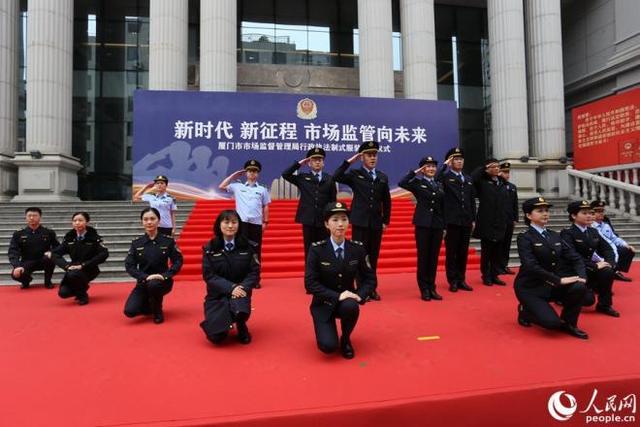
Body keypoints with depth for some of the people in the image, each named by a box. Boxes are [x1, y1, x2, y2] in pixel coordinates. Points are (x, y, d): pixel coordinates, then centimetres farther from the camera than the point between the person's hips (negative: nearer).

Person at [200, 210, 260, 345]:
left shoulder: (248, 246, -3)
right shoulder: (210, 248, -4)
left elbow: (254, 272, -4)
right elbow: (209, 275, -9)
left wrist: (243, 288, -22)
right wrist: (230, 288, -22)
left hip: (240, 292, 0)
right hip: (217, 295, 0)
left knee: (240, 309, -35)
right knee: (216, 337, -12)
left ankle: (241, 326, 4)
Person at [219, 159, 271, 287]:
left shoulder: (262, 190, 9)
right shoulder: (238, 187, 8)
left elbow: (265, 207, 10)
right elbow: (221, 186, 3)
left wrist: (265, 222, 3)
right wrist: (234, 175, 6)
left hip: (256, 223, 1)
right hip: (242, 223, -1)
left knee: (256, 251, 5)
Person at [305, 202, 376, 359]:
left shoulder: (358, 248, -6)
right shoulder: (317, 249, -14)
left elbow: (370, 278, 1)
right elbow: (310, 283, -17)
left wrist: (359, 296, -18)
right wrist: (337, 296, -26)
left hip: (347, 300, 2)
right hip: (324, 303, -2)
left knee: (350, 307, -35)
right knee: (328, 346, -21)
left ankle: (346, 340, -2)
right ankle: (326, 326, 17)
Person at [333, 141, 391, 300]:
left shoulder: (383, 177, 11)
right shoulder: (355, 174, 0)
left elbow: (386, 201, 13)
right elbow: (336, 177, -17)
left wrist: (386, 221, 9)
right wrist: (349, 161, -14)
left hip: (376, 223, 3)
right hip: (360, 222, -3)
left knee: (374, 256, 9)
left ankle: (372, 288, 20)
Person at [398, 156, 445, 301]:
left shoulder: (440, 185, 15)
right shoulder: (418, 183, 0)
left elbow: (443, 207, 14)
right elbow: (402, 183, -20)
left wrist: (444, 226, 9)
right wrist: (415, 172, -11)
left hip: (437, 224, 4)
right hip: (423, 223, -4)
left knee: (434, 257, 8)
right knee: (423, 256, 0)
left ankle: (432, 288, 17)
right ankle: (424, 289, 9)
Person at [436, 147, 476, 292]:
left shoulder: (468, 179, 16)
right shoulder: (445, 177, -2)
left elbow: (472, 201, 17)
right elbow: (435, 181, -26)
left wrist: (473, 219, 12)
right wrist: (445, 165, -18)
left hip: (466, 221, 5)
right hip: (451, 221, -5)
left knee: (463, 252, 10)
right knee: (451, 252, 2)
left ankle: (461, 280, 20)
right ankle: (453, 281, 11)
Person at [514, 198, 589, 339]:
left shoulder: (555, 236, 9)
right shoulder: (524, 237, -12)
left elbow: (575, 258, 3)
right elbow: (531, 266, -24)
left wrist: (581, 276, -16)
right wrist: (559, 280, -27)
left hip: (552, 285, 6)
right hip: (531, 288, -6)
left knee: (579, 287, -23)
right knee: (552, 322, -23)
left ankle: (568, 323, 0)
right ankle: (525, 311, 10)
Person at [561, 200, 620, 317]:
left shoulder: (593, 231, 9)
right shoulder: (567, 233, -14)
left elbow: (607, 249, 7)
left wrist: (609, 262, -13)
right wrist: (595, 266, -27)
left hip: (590, 269, 6)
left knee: (608, 271, -25)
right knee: (588, 300, -21)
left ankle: (604, 305, -6)